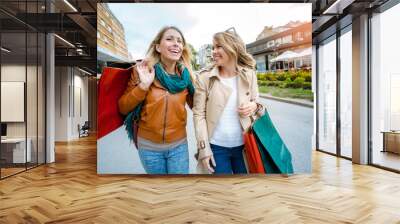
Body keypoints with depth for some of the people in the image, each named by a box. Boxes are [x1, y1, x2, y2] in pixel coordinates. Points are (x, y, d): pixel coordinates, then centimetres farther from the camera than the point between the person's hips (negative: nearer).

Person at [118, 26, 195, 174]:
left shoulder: (185, 75, -3)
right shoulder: (143, 71, -9)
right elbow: (123, 108, -8)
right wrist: (143, 86, -21)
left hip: (179, 145, 1)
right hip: (149, 145, -1)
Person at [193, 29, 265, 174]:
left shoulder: (249, 75, 0)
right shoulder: (204, 77, -6)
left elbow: (256, 103, 11)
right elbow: (199, 114, -7)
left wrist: (254, 106, -14)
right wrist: (204, 148, -10)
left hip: (243, 145, 2)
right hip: (216, 147, -2)